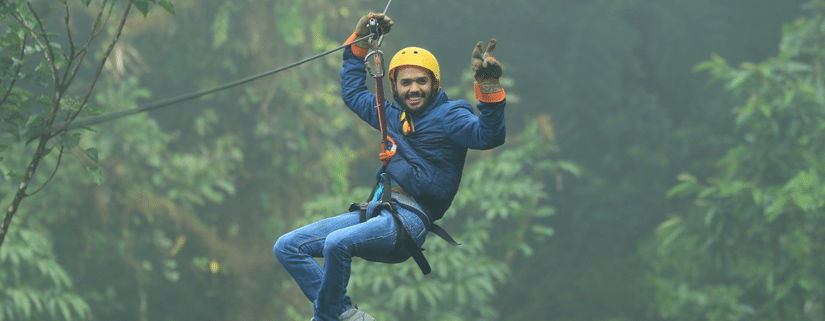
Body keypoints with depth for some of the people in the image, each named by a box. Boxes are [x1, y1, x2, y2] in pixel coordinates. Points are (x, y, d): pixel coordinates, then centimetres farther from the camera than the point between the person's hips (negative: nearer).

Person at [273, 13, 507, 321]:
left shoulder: (449, 115, -1)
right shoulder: (393, 115, 21)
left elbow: (488, 135, -20)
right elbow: (353, 92, 39)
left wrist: (488, 86, -34)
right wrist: (359, 43, 33)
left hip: (409, 219, -9)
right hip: (376, 212, 9)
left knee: (337, 243, -35)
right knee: (287, 247, 1)